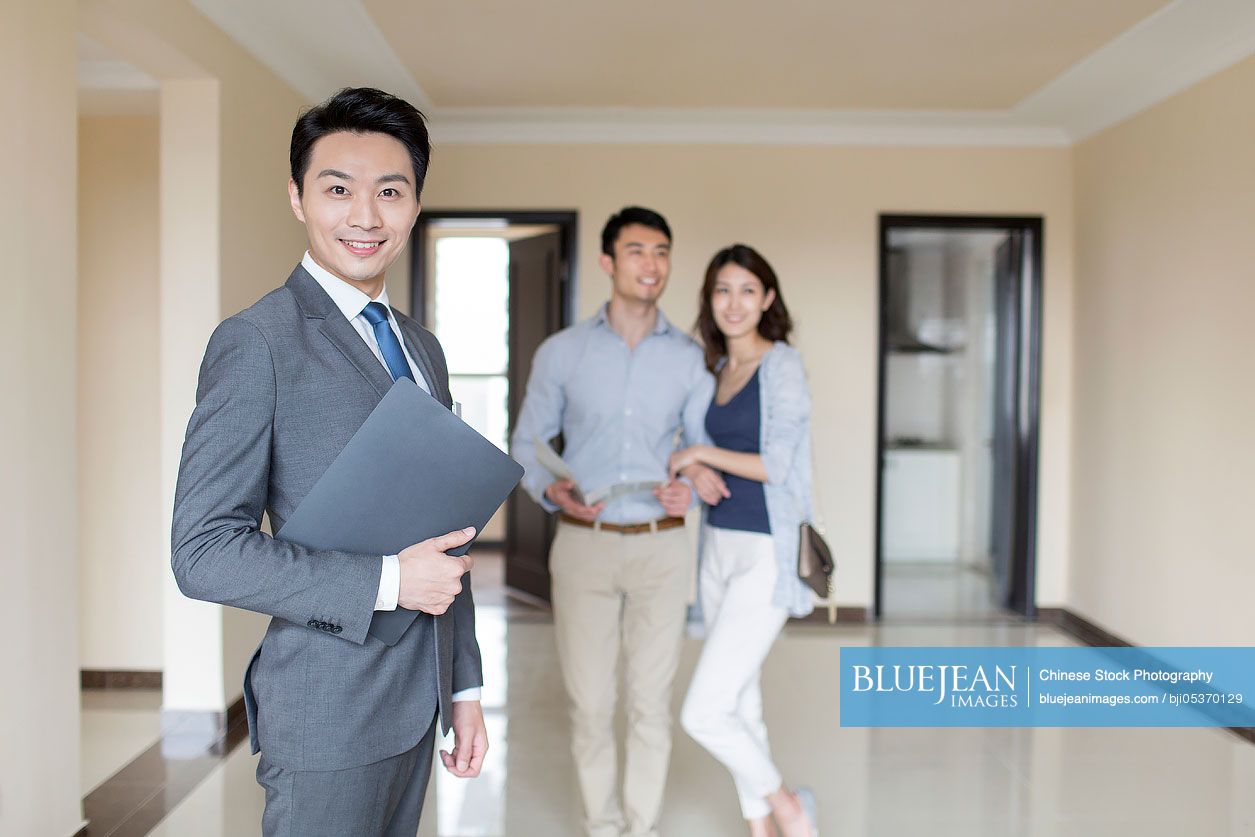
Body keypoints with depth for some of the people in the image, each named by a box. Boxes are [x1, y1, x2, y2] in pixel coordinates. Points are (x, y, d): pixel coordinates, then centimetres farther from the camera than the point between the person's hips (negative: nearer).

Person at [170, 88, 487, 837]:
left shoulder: (423, 347, 9)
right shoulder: (257, 342, -13)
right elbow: (204, 551, -17)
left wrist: (465, 687, 12)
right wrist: (386, 580, -21)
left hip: (419, 697, 7)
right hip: (328, 712, -6)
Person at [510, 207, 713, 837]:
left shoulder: (690, 358, 3)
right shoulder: (561, 352, 0)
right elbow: (527, 443, 6)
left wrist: (689, 489, -12)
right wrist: (551, 490, -14)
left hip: (660, 546, 1)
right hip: (583, 544, 0)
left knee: (651, 700, 7)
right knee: (589, 700, 7)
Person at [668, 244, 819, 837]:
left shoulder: (782, 364, -10)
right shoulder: (716, 370, 12)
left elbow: (775, 465, -16)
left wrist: (700, 453, -7)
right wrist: (694, 471, 0)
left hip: (765, 556, -8)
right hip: (718, 548, 8)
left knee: (704, 712, -9)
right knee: (740, 704, 14)